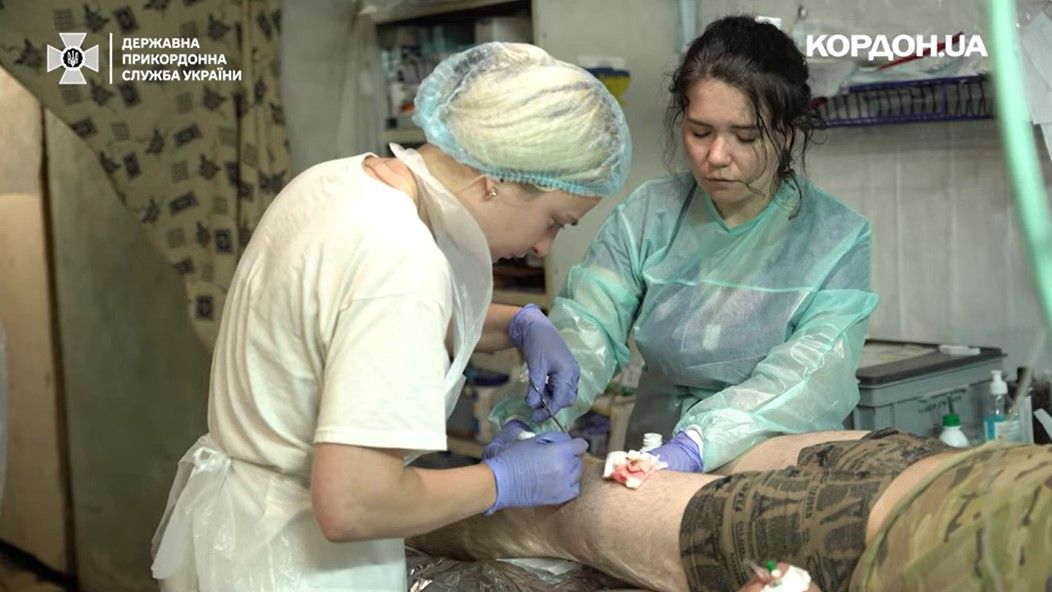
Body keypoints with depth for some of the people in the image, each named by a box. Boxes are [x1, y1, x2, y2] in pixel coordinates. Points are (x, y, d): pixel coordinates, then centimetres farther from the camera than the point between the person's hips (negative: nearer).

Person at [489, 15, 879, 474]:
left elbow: (815, 371, -14)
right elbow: (586, 325, -4)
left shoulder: (837, 238, 0)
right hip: (651, 473, 2)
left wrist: (694, 446, -29)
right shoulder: (646, 217, 7)